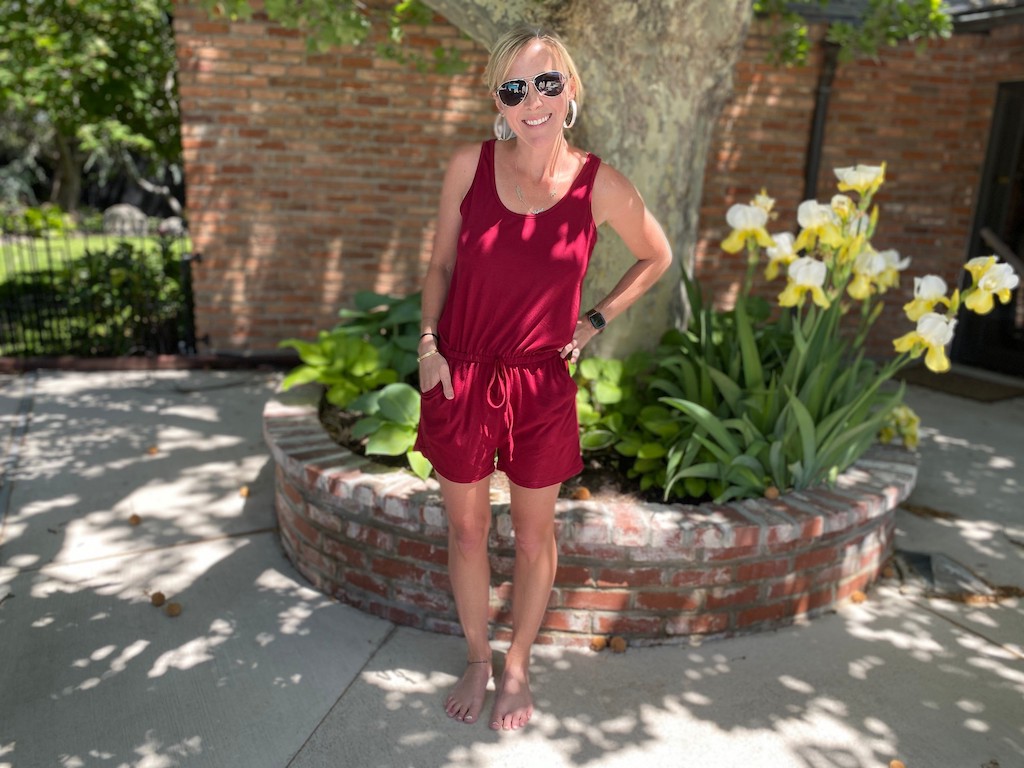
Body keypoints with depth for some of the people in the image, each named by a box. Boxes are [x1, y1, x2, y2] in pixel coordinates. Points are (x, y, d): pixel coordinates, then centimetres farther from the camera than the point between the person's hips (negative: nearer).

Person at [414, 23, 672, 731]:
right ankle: (478, 660, 39)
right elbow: (441, 265, 7)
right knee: (466, 531, 14)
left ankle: (517, 667, 38)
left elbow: (657, 258, 9)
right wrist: (429, 345, -4)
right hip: (459, 377, 2)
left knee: (535, 537, 13)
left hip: (542, 384, -1)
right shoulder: (470, 166, -4)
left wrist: (596, 321, 2)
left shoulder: (600, 186, -8)